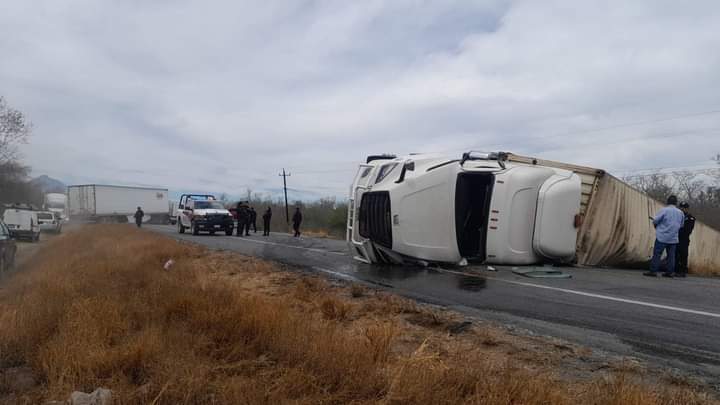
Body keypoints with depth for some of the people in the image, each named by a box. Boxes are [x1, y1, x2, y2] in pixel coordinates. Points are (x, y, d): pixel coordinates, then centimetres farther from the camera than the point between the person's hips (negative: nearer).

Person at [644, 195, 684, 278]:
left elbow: (655, 221, -10)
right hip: (673, 238, 5)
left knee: (657, 254, -4)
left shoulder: (664, 210, -10)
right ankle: (669, 272, 10)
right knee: (671, 255, 8)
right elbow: (681, 225, 15)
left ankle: (653, 271, -7)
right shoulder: (681, 213, 7)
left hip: (662, 237, -5)